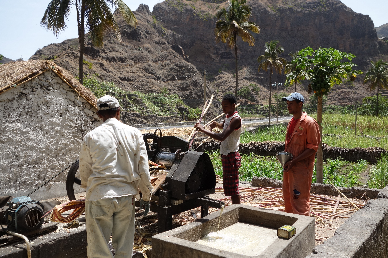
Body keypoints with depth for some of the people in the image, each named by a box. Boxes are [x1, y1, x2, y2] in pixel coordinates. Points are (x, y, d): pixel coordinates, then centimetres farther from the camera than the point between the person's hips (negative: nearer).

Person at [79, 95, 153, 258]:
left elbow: (84, 170, 5)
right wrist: (146, 193, 15)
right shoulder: (134, 134, 0)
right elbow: (143, 168, 2)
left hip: (99, 196, -2)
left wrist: (87, 186, 27)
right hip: (126, 196, 2)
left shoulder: (91, 137, -4)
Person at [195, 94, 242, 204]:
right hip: (225, 155, 10)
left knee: (232, 186, -4)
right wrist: (216, 124, 12)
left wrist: (203, 130, -30)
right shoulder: (228, 116, 10)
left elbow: (222, 137, -32)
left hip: (231, 156, -10)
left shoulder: (236, 119, -20)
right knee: (228, 185, 17)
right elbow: (224, 126, 34)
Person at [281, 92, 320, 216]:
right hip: (289, 167, 9)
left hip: (302, 167, -9)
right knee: (288, 198, 16)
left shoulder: (309, 122, -12)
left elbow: (313, 148, -15)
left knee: (299, 200, -5)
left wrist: (294, 161, -20)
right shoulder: (292, 122, 14)